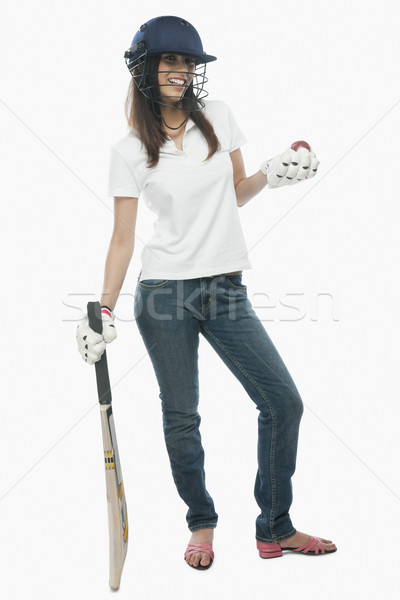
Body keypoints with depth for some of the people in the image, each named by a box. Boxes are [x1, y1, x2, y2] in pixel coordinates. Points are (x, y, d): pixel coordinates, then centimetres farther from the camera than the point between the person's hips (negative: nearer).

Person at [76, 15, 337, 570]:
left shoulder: (218, 116, 7)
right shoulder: (130, 150, 0)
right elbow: (123, 239, 1)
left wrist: (275, 174, -2)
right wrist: (104, 311, -4)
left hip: (226, 289, 3)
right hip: (164, 292, -3)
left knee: (283, 401, -2)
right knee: (181, 418, 3)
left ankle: (275, 530, 12)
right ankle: (202, 524, 26)